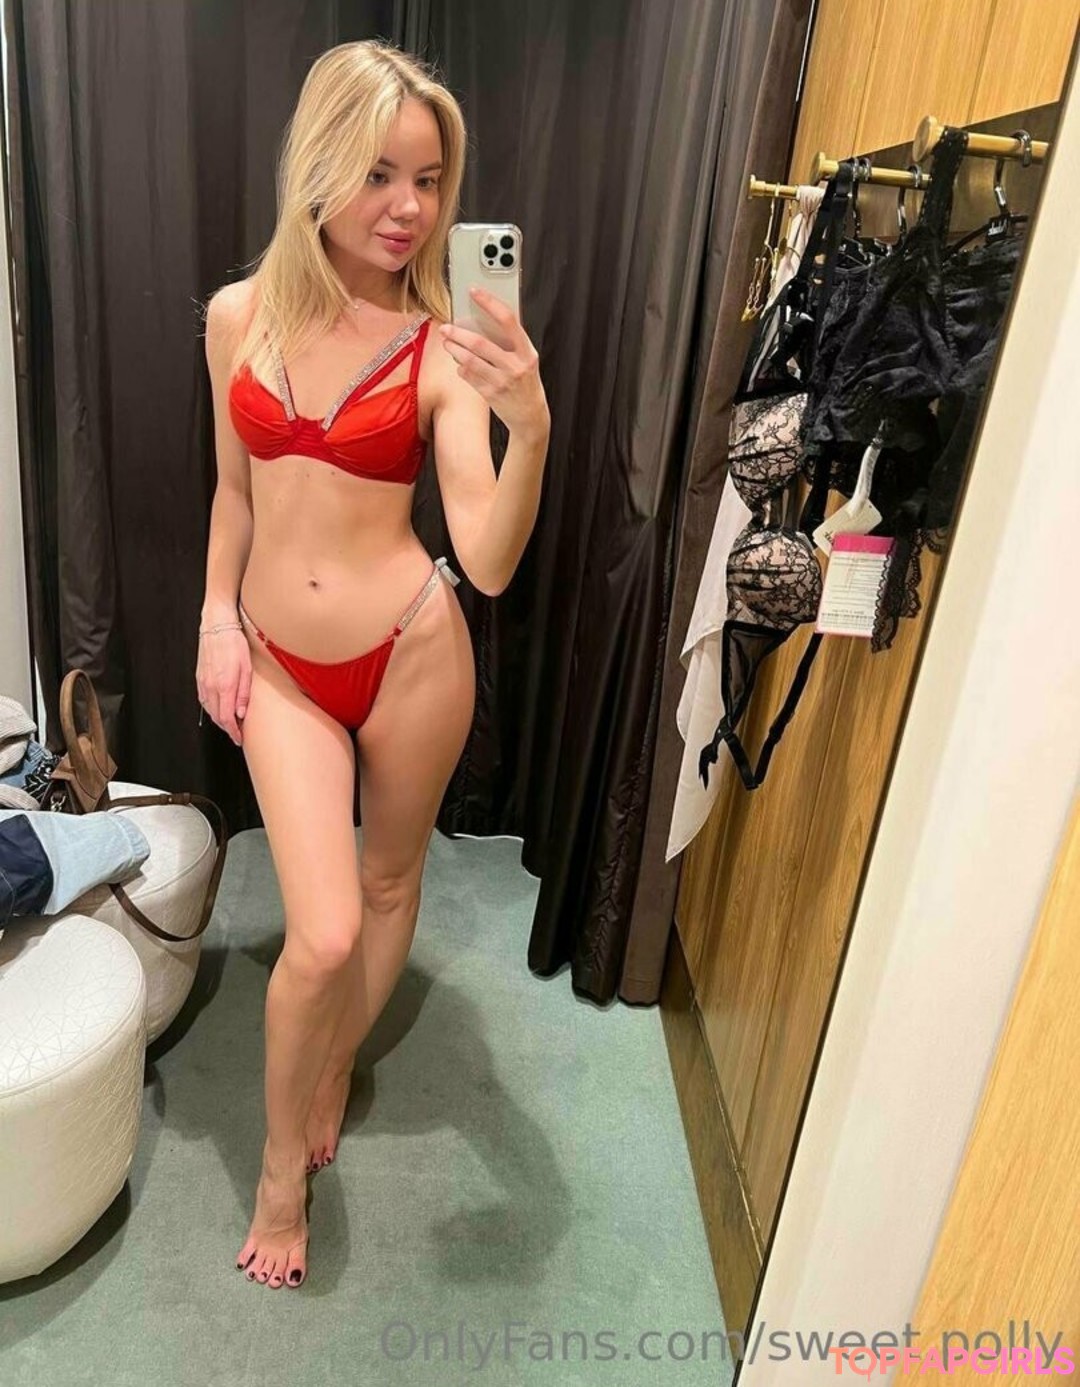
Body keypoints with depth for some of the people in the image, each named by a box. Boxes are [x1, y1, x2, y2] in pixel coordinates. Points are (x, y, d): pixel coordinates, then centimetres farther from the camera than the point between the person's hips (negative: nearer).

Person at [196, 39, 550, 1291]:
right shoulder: (238, 316, 2)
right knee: (322, 934, -6)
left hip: (411, 652, -1)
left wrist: (531, 431, -31)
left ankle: (332, 1070, 46)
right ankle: (282, 1167, 22)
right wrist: (216, 618, 6)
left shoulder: (445, 349, -8)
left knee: (390, 882, 16)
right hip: (279, 665, 1)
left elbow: (489, 564, -17)